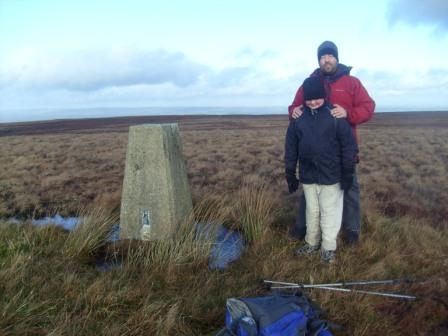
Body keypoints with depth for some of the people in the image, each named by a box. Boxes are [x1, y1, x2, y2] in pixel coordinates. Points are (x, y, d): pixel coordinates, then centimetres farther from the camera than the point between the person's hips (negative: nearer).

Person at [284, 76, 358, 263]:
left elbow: (349, 145, -7)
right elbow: (291, 148, 6)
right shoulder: (298, 118, 2)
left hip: (331, 176, -3)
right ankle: (312, 243, 33)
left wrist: (348, 173, -9)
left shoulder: (335, 116, -8)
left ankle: (328, 248, 21)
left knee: (329, 212, 7)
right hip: (307, 176, 3)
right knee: (312, 211, 17)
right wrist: (290, 174, 5)